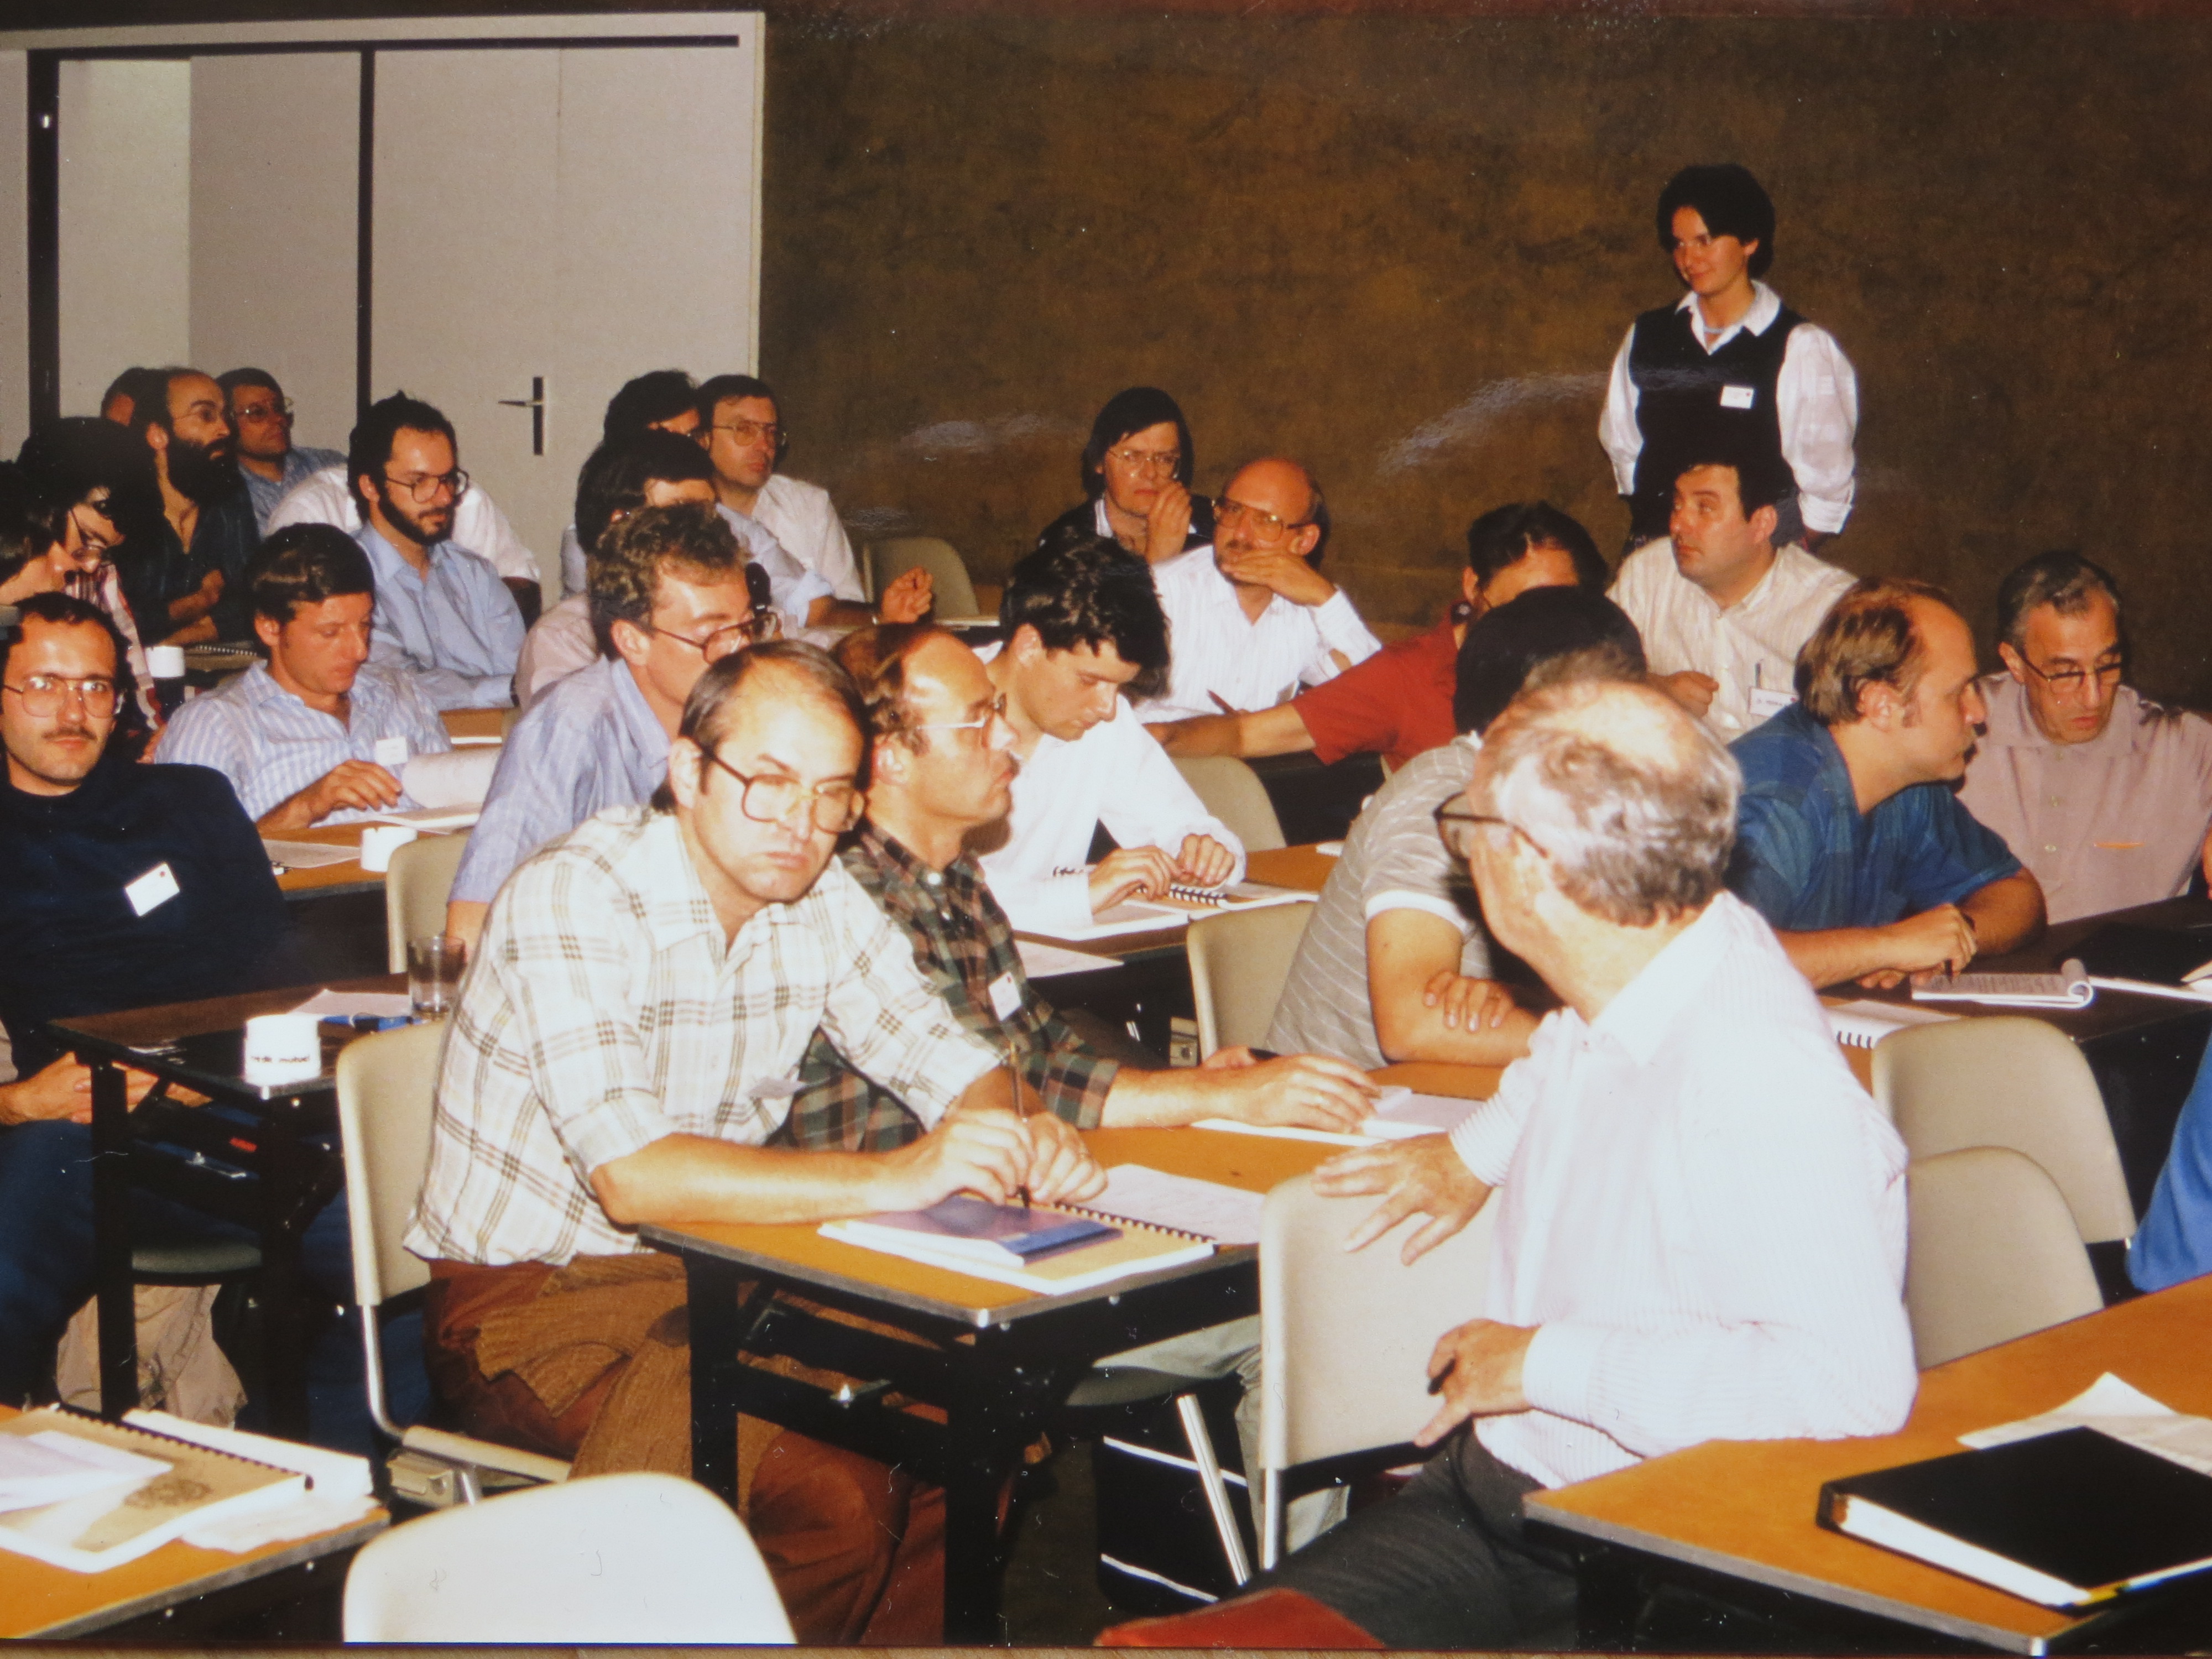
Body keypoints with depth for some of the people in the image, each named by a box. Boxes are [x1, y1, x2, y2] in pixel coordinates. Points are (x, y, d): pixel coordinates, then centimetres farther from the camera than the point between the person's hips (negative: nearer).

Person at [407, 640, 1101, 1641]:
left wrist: (1020, 1136, -19)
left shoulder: (818, 894, 0)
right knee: (835, 1496, -26)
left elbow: (944, 1058, 6)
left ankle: (894, 1641, 10)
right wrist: (890, 1178, -38)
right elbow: (632, 1176, -32)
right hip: (532, 1297, -7)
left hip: (713, 1274, 7)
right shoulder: (577, 900, -22)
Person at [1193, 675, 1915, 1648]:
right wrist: (1479, 1149, 21)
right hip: (1492, 1490, 9)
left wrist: (1549, 1361, -27)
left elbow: (1852, 1382, -36)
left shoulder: (1761, 1079, -25)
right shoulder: (1617, 987, 4)